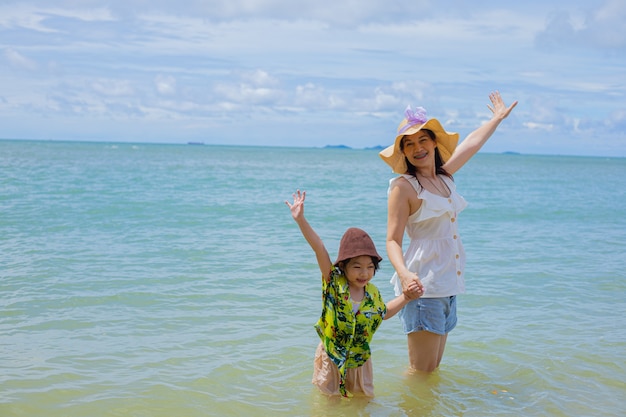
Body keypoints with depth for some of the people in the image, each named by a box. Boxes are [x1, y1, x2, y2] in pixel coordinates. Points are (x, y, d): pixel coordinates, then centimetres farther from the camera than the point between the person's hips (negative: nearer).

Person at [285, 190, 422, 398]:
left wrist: (406, 297, 3)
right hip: (331, 359, -3)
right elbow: (319, 248, -27)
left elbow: (383, 313, 15)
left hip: (360, 360, 3)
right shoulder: (335, 282, -17)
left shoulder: (372, 293, -6)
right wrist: (300, 219, -36)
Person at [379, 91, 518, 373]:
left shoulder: (444, 176, 12)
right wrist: (404, 274, -32)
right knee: (421, 372, -7)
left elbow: (473, 142, 29)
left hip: (449, 284, 7)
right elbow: (392, 241, -13)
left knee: (433, 368, 12)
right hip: (424, 285, -7)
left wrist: (498, 117, 44)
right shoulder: (403, 187, -9)